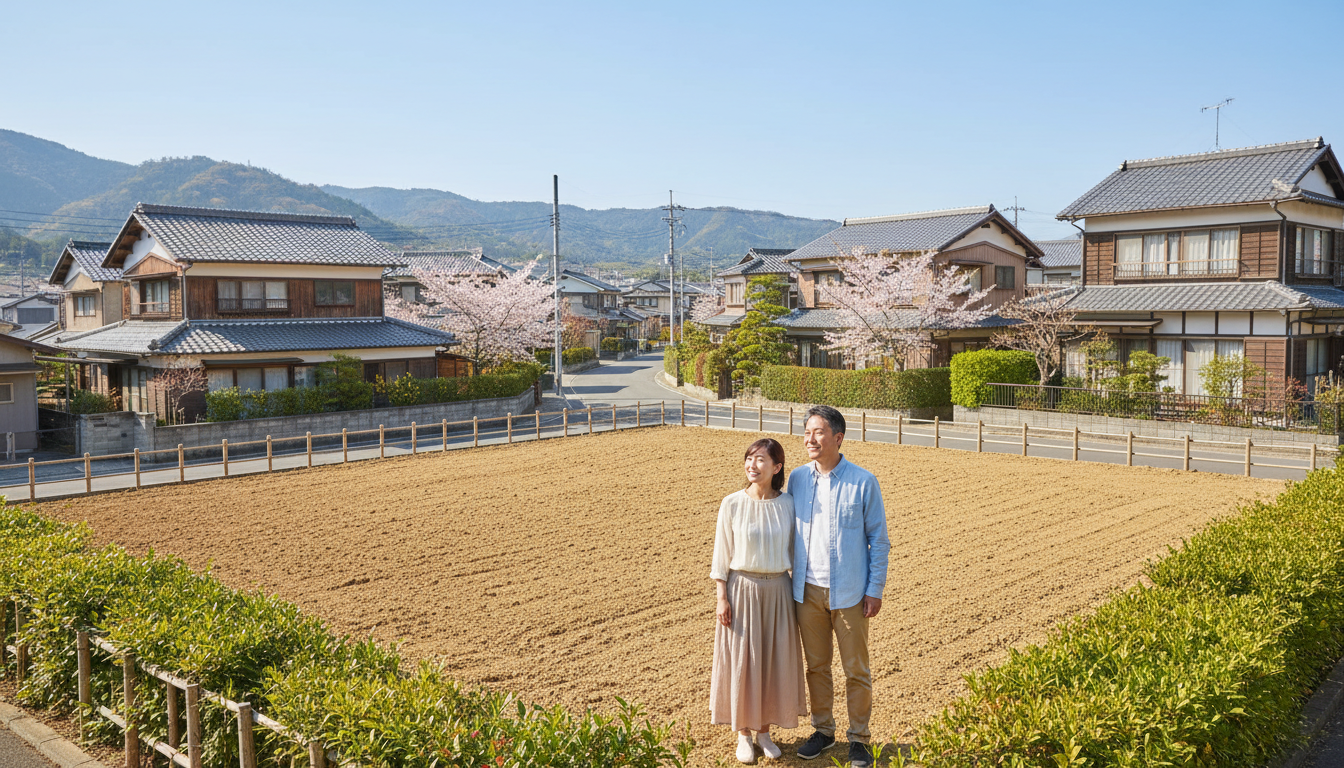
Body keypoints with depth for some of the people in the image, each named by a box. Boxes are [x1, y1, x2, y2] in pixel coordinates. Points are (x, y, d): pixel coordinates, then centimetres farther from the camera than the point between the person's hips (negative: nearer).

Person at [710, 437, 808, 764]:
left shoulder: (788, 504, -2)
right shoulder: (732, 504, -8)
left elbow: (795, 553, 6)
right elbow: (721, 555, -3)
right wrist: (722, 598, -7)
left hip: (778, 591, 2)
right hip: (742, 590, -2)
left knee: (775, 660, 10)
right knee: (741, 661, 5)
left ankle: (765, 730, 27)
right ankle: (743, 733, 22)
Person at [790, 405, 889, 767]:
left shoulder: (863, 482, -8)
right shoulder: (797, 479, 2)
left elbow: (879, 540, -2)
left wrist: (875, 590, -6)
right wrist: (792, 581, 9)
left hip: (848, 593, -3)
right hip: (808, 590, 3)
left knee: (856, 669, 6)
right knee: (816, 666, 14)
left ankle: (859, 737, 22)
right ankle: (823, 729, 31)